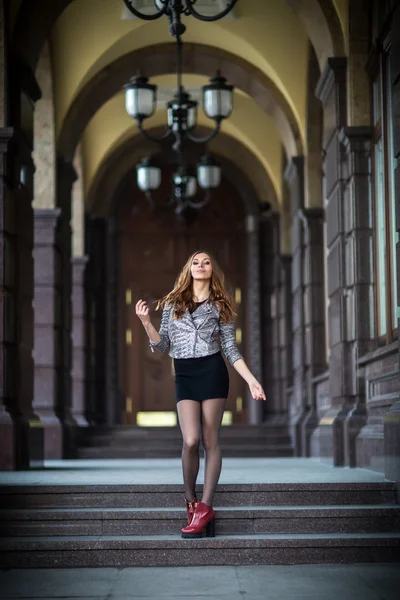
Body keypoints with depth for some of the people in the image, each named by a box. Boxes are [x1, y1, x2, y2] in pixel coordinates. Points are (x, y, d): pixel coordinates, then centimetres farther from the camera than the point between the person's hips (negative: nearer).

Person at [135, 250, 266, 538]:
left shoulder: (220, 306, 9)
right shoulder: (172, 304, 13)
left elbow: (231, 349, 7)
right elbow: (163, 345, 10)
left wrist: (252, 381, -2)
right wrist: (145, 321, -6)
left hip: (212, 372, -1)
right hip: (184, 376, 1)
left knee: (211, 440, -3)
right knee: (191, 440, -13)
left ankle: (204, 507, -1)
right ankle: (190, 501, 8)